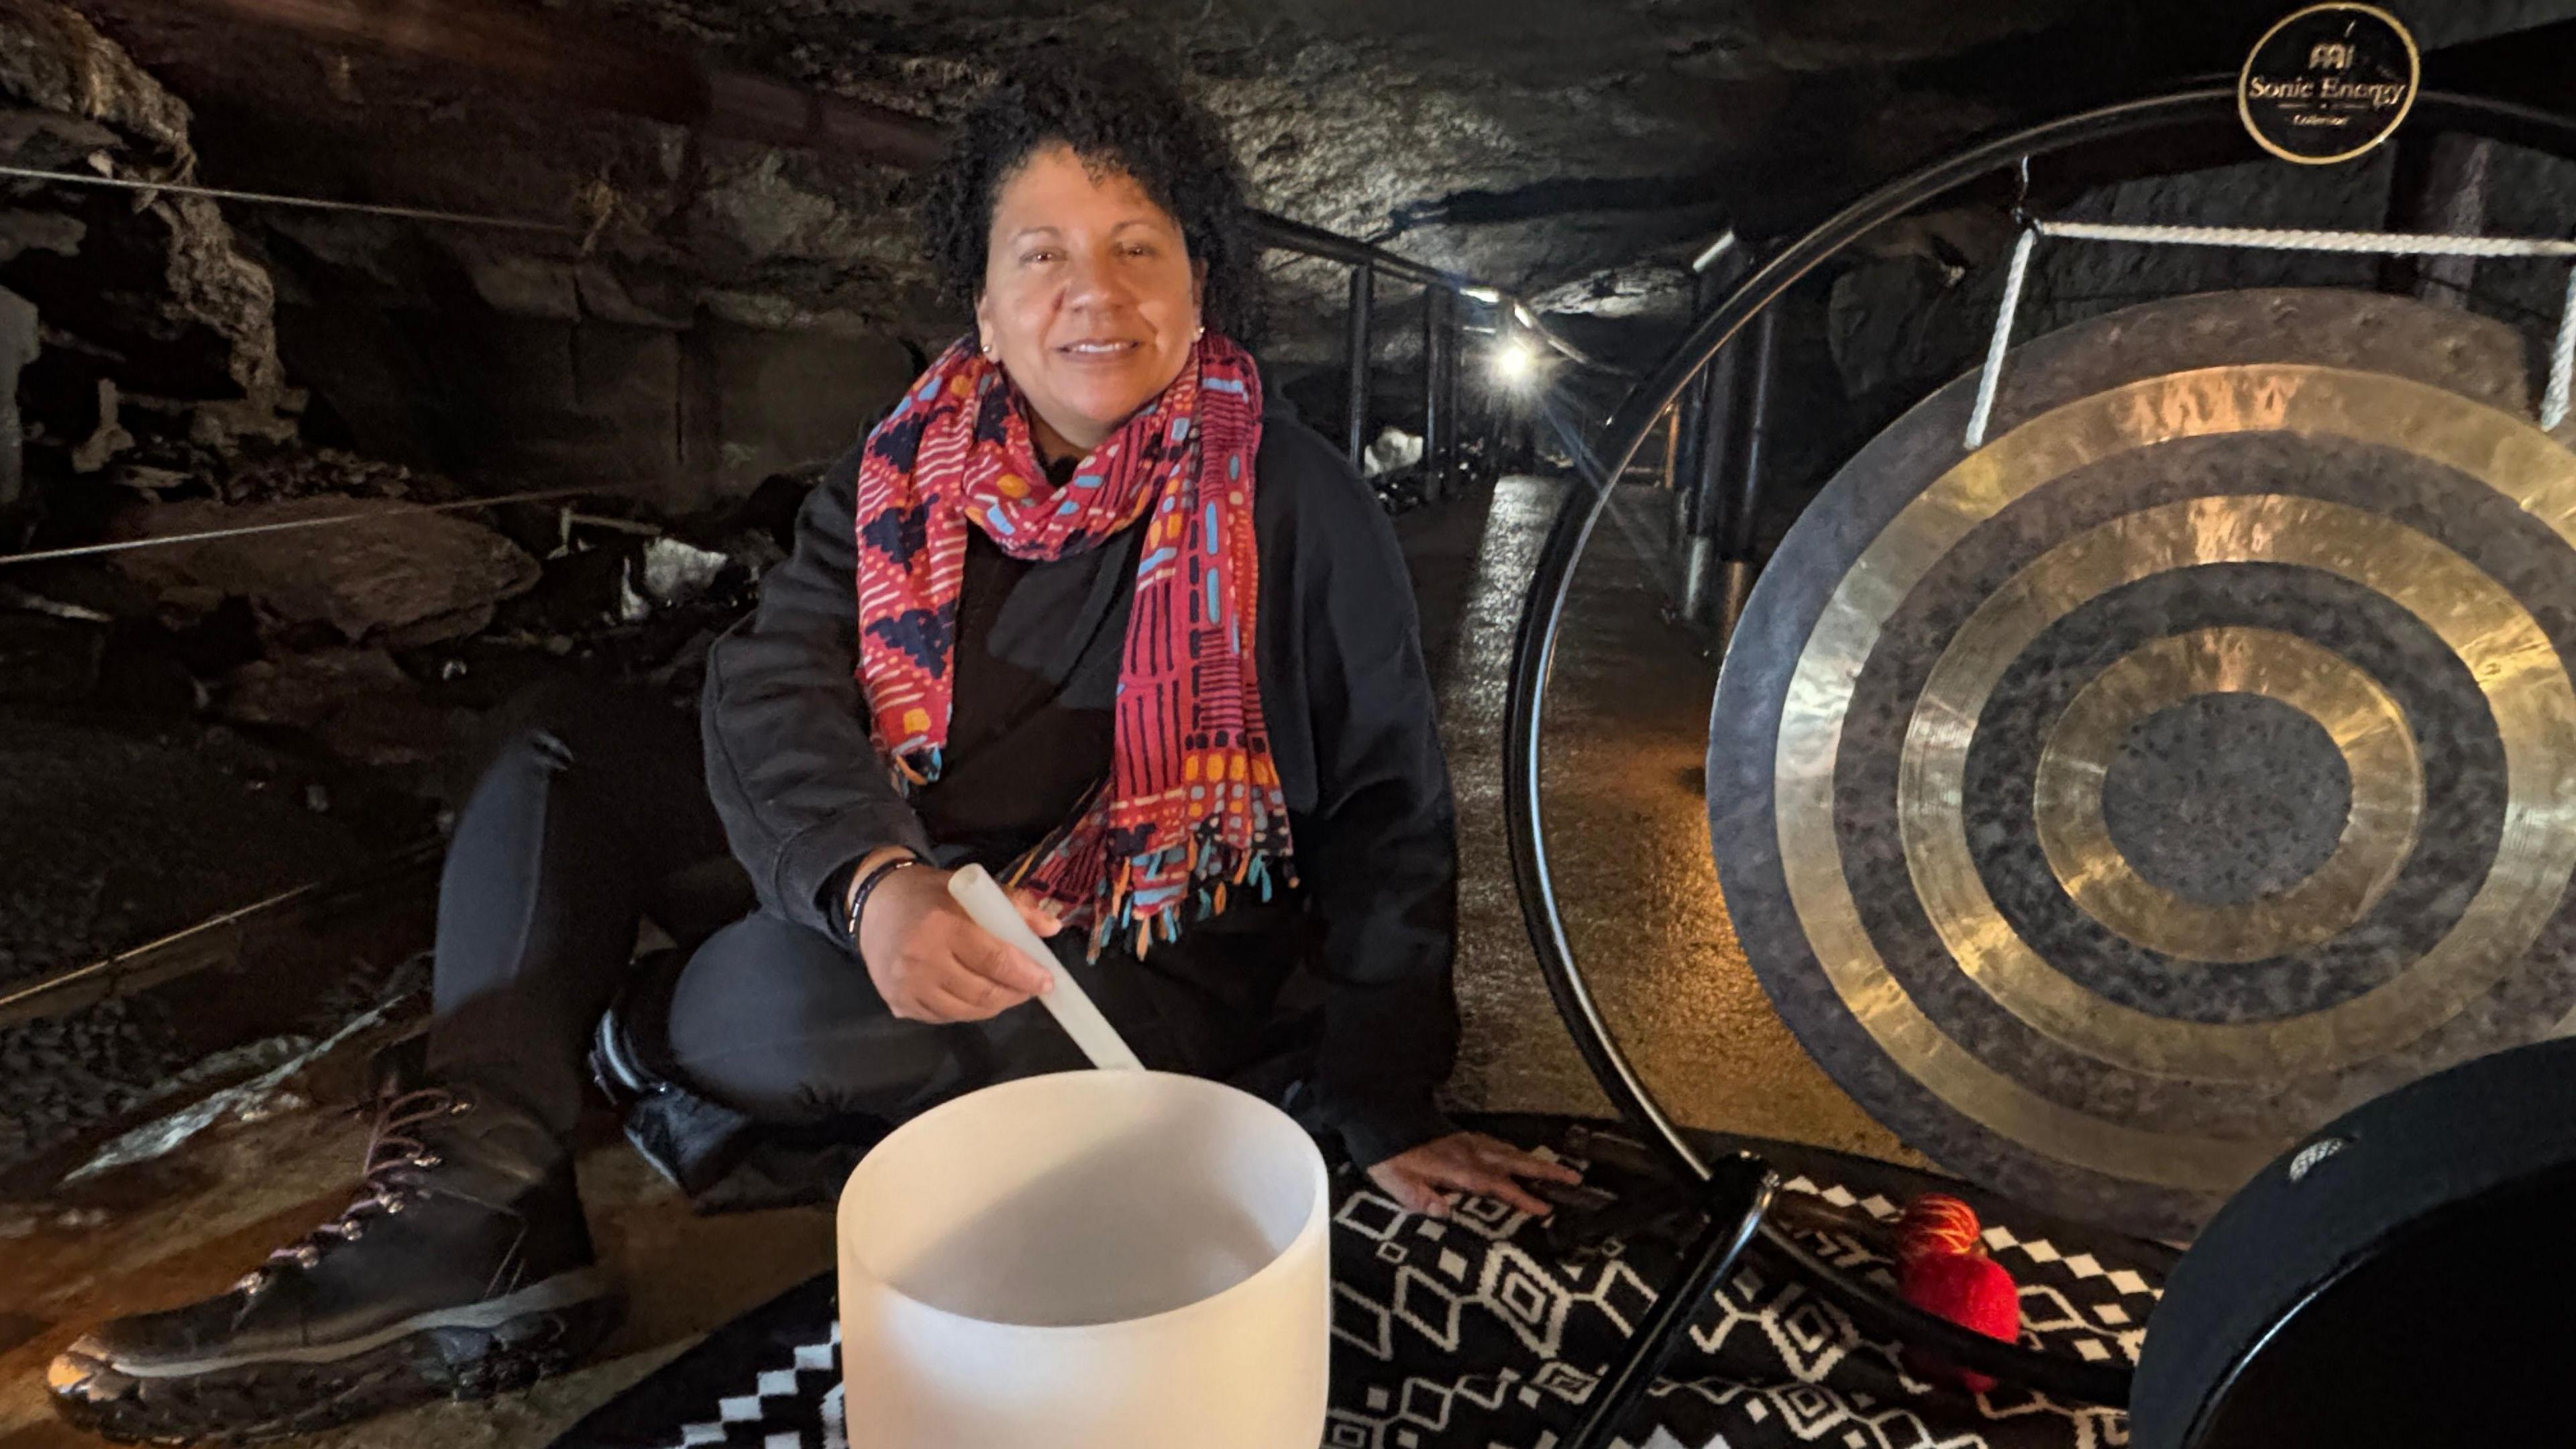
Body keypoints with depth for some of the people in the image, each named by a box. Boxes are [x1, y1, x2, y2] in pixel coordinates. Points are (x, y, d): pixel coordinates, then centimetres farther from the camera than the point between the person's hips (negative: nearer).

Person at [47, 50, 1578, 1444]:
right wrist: (876, 881, -37)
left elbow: (1388, 804, -8)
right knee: (574, 764, -3)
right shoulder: (912, 469, 0)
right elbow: (773, 685, -15)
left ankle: (641, 1054, 3)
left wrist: (1386, 1105, -11)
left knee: (789, 991, -33)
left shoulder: (1301, 504, -12)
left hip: (1149, 966, -5)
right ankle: (470, 1229, -18)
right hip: (888, 896, 6)